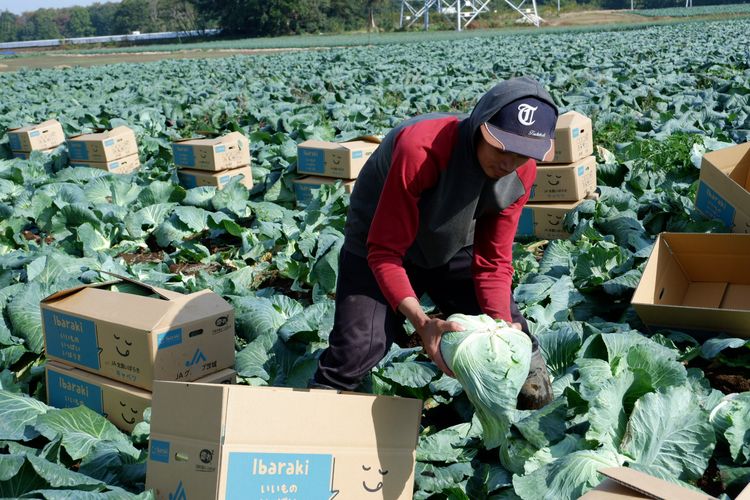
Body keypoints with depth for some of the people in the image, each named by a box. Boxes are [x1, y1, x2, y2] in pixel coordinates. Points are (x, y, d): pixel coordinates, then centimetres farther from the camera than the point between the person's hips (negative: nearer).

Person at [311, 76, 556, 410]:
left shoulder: (522, 174, -18)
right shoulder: (421, 149, -38)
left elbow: (493, 260, -11)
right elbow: (384, 251, -33)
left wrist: (500, 321, -28)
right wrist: (422, 323, -45)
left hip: (452, 249, 5)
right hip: (384, 244, -5)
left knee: (509, 330, -4)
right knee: (356, 351, -17)